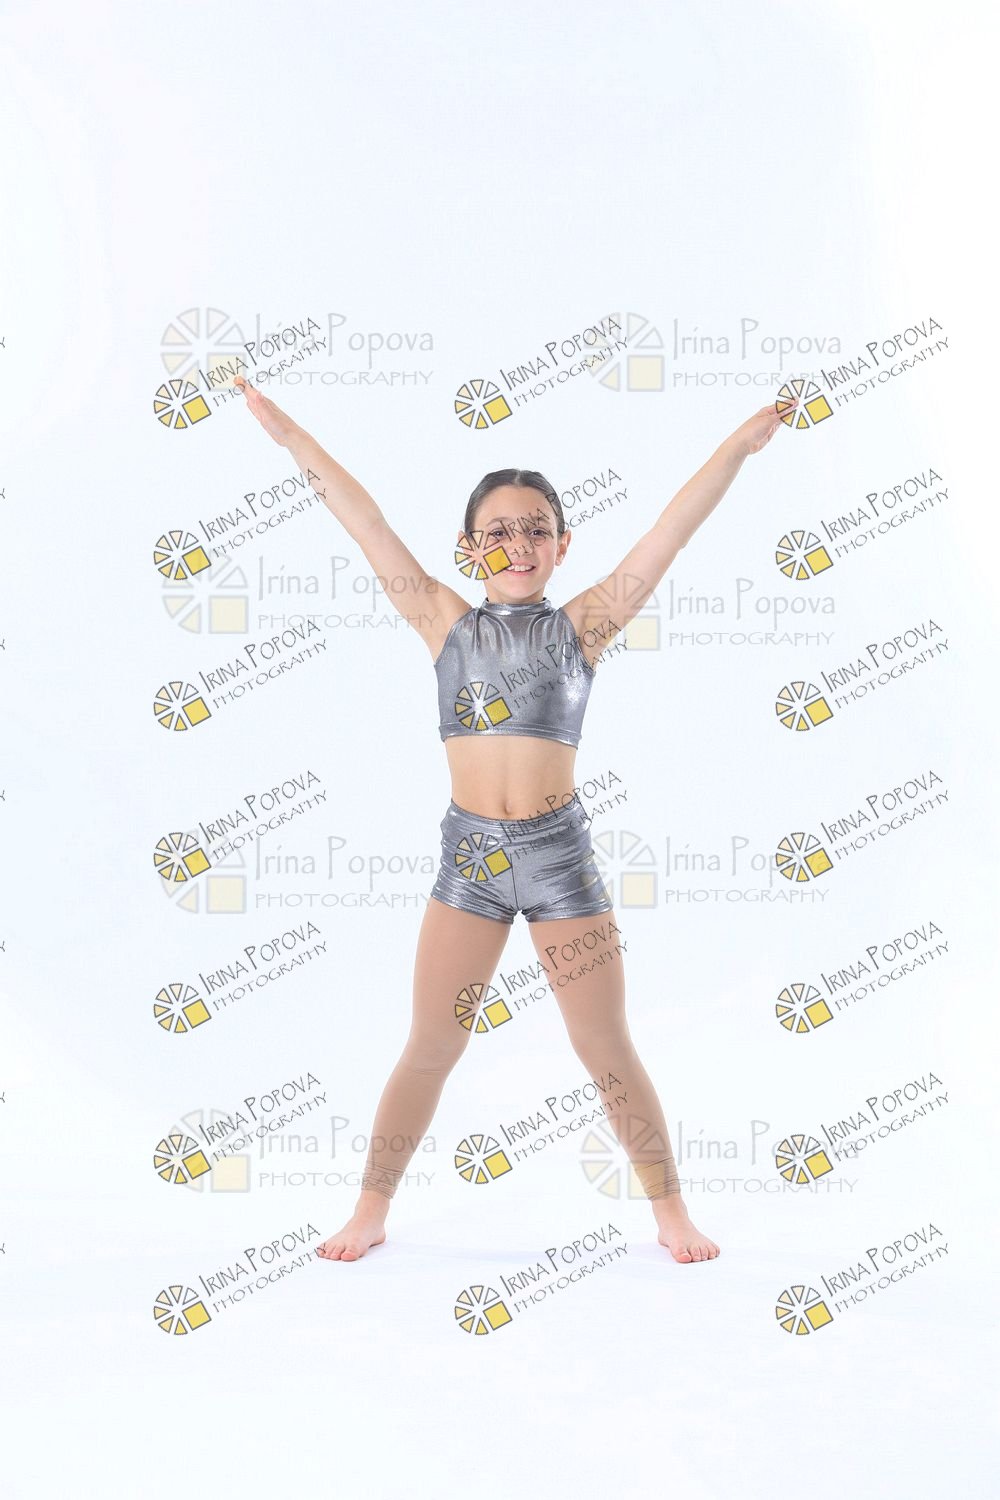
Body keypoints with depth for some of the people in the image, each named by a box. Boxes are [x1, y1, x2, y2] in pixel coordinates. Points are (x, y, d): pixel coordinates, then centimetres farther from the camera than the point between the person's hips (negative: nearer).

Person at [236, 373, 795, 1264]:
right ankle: (370, 1215, 23)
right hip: (469, 853, 1)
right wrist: (288, 432, 2)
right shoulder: (446, 623, 4)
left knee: (607, 1050, 7)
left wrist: (741, 445, -8)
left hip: (560, 851, -1)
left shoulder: (581, 624, 2)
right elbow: (362, 519, 2)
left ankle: (672, 1213, 21)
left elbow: (673, 530, -4)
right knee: (430, 1050, 8)